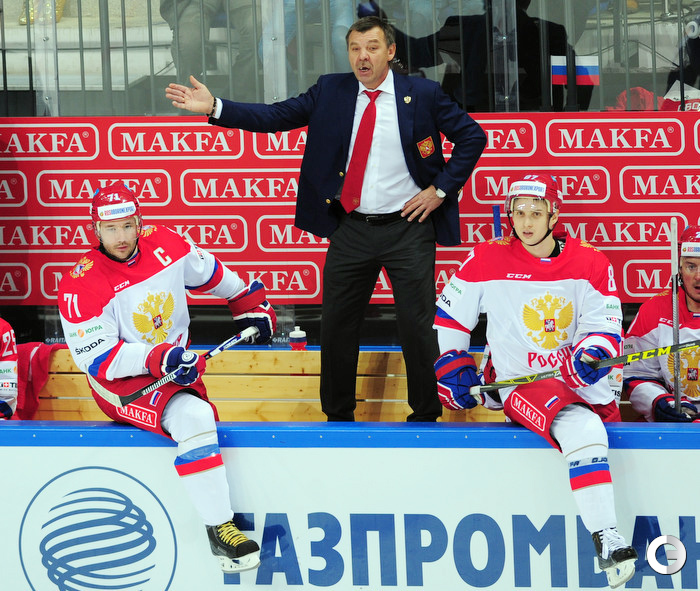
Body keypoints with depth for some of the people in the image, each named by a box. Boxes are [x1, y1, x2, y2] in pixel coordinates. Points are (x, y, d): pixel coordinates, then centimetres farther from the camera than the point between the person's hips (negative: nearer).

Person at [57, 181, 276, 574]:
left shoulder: (166, 245, -5)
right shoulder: (81, 287, -19)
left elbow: (209, 273, 16)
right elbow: (99, 360, -21)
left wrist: (250, 303, 25)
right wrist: (157, 359, -32)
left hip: (175, 362, 9)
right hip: (123, 383, -9)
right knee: (194, 417, -28)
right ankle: (219, 531, -30)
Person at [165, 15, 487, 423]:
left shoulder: (423, 95, -3)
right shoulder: (331, 91, 3)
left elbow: (472, 137, 3)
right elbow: (275, 117, -2)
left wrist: (441, 190, -4)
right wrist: (215, 109, -12)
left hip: (408, 227, -3)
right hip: (351, 231, 3)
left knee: (418, 326, 0)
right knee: (337, 325, 8)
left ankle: (426, 417, 15)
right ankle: (338, 417, 22)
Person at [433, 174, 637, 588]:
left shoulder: (590, 263, 4)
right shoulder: (487, 261, 0)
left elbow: (606, 327, 2)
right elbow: (447, 318, 13)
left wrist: (591, 353, -19)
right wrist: (452, 366, 8)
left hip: (583, 384, 6)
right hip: (521, 384, -6)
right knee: (581, 430, -31)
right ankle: (607, 542, -38)